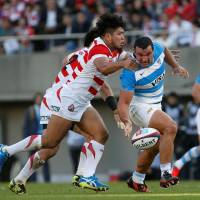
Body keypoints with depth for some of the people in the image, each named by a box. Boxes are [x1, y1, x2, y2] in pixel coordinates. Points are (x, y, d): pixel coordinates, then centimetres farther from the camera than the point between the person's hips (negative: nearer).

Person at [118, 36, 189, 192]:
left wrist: (176, 67, 14)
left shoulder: (158, 50, -13)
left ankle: (136, 181, 34)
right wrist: (127, 122, -47)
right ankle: (166, 175, -28)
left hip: (155, 105, 8)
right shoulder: (131, 72, -31)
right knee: (170, 127, -29)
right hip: (139, 105, -8)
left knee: (154, 146, 17)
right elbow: (124, 102, -32)